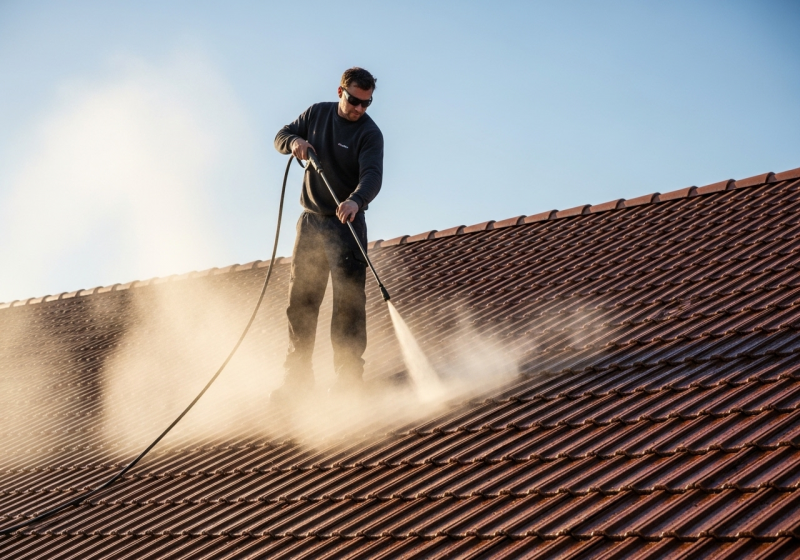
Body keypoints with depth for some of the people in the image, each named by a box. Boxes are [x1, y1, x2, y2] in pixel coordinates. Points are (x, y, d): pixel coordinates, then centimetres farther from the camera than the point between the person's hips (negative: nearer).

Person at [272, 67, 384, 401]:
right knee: (300, 300, 7)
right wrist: (294, 141, -14)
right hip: (311, 221, 5)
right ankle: (297, 376, 14)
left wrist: (355, 200, -46)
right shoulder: (317, 114, 5)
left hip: (346, 223, -5)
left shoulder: (369, 133, -12)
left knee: (349, 301, -10)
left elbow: (372, 176, -25)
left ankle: (349, 378, -8)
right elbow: (280, 137, 10)